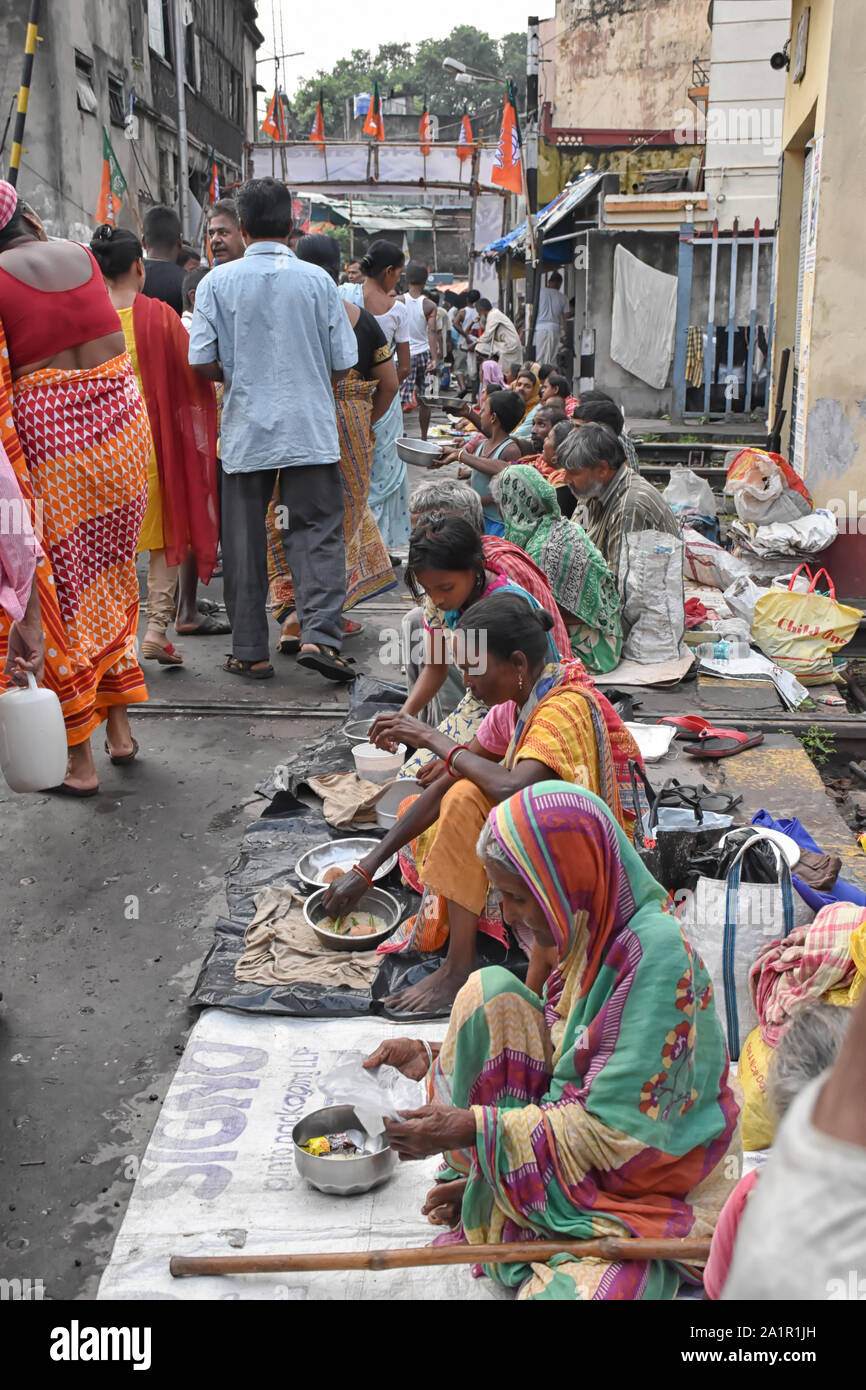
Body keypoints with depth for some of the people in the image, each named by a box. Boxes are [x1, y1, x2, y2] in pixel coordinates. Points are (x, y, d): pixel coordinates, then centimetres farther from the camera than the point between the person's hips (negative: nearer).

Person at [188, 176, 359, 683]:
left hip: (245, 432, 1)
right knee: (318, 531, 3)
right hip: (311, 431, 0)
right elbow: (343, 364, 2)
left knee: (245, 541, 7)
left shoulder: (218, 282, 0)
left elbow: (203, 363, -2)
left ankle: (251, 651, 11)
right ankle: (320, 634, -13)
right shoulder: (317, 280, 0)